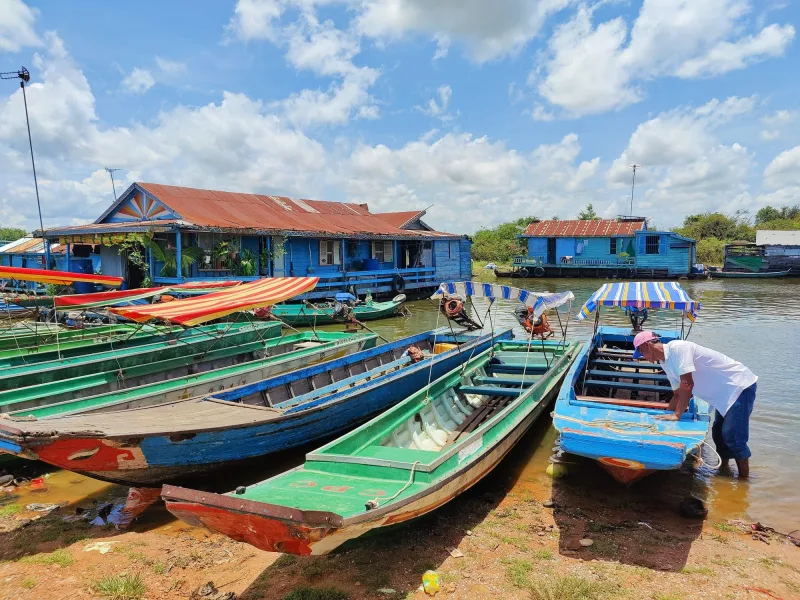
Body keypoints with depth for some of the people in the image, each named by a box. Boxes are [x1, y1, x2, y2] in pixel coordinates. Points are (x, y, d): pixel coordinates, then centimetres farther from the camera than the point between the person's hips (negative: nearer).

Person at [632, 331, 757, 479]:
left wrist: (677, 414, -22)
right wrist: (666, 416, 10)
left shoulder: (677, 347, -24)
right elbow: (678, 394, 14)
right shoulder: (666, 363, 5)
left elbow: (687, 385, -27)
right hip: (725, 392, 9)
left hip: (741, 386, -9)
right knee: (718, 433, 12)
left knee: (732, 435, -10)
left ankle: (744, 480, 1)